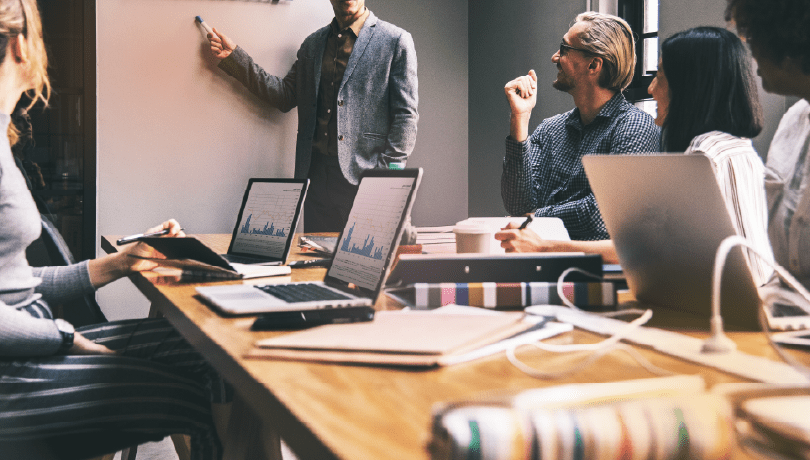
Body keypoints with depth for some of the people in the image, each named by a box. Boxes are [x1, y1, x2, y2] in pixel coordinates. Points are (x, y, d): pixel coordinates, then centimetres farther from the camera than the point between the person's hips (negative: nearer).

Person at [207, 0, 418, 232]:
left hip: (363, 174, -4)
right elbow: (285, 96, 13)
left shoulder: (396, 41, -1)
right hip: (316, 173, 5)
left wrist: (388, 176, -13)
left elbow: (406, 116, -5)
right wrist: (234, 56, 9)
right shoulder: (313, 44, 16)